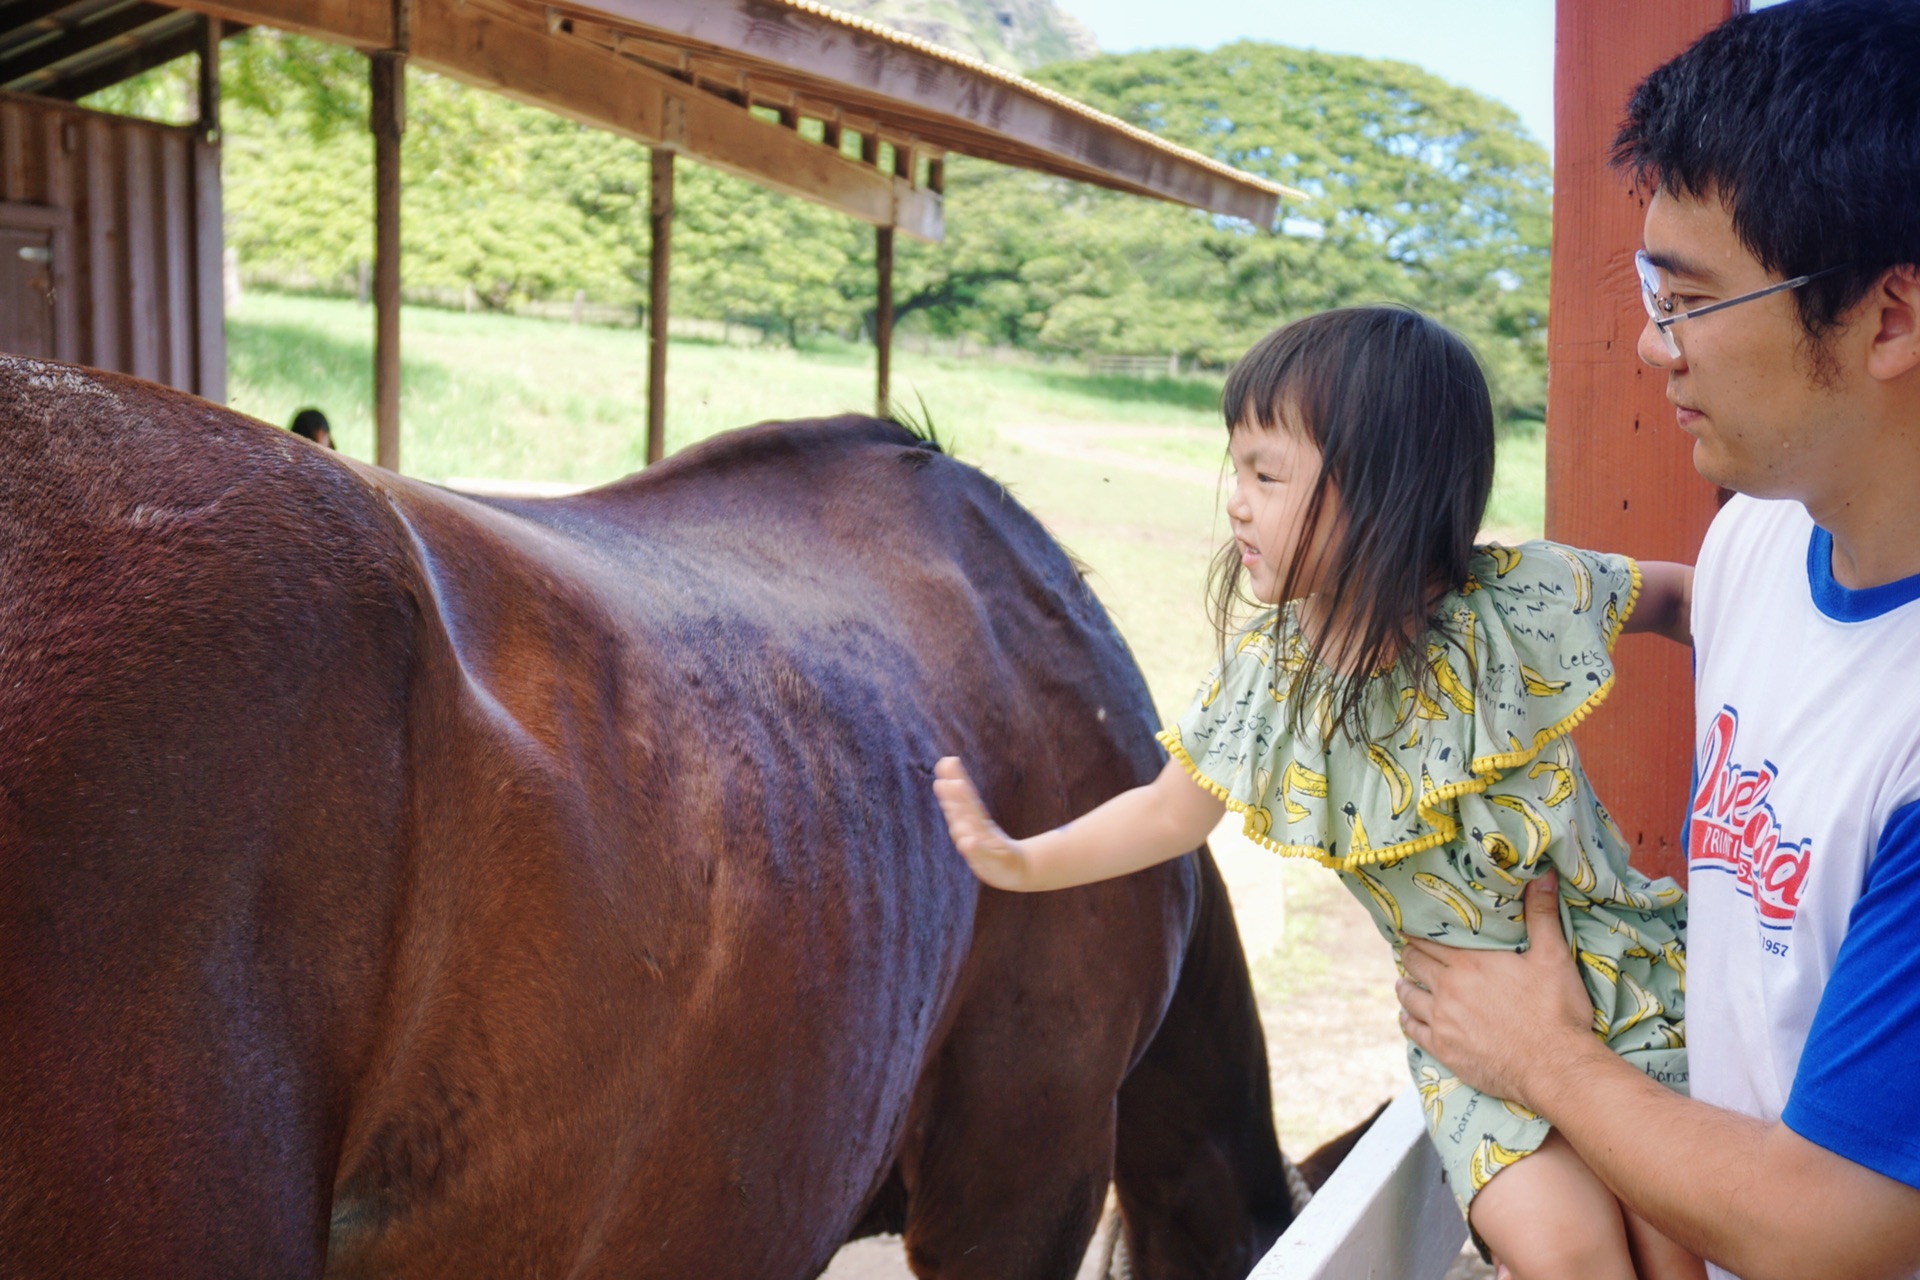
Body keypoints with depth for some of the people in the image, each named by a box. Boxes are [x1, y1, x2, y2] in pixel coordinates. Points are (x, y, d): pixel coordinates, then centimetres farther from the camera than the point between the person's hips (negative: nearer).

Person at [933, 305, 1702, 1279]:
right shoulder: (1268, 674, -10)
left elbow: (1677, 594, 3)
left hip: (1608, 954, -1)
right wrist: (1022, 863, 3)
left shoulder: (1520, 598, -17)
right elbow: (1171, 811, 4)